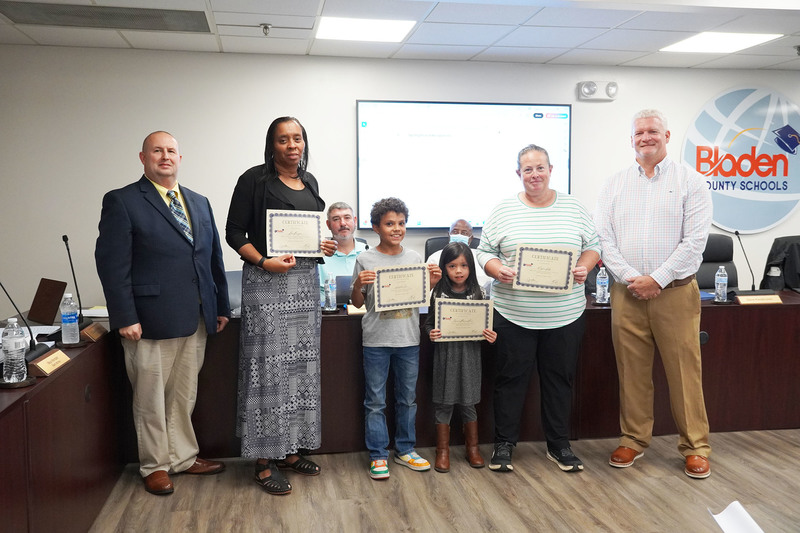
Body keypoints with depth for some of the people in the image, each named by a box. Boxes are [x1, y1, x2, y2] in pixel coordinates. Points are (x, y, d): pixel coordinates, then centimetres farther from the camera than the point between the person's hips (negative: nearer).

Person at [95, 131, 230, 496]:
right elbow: (112, 264, -10)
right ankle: (155, 466, 24)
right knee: (151, 400, 7)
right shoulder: (122, 202, -4)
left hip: (195, 320, 6)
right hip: (150, 322, -5)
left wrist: (221, 307, 12)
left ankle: (183, 457, 31)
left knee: (184, 396, 16)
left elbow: (214, 257, 16)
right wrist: (124, 317, -15)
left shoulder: (199, 203, 15)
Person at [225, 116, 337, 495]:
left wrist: (324, 245, 2)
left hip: (305, 280, 7)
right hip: (267, 280, -6)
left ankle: (291, 449, 23)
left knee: (301, 363, 10)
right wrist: (264, 261, -19)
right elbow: (234, 232, -7)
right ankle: (265, 460, 6)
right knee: (268, 365, -4)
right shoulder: (255, 180, -5)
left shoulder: (310, 182, 13)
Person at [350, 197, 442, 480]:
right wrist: (358, 286, -18)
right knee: (375, 401, 5)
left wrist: (432, 283, -5)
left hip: (409, 339, 3)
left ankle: (405, 449, 28)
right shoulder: (365, 260, -3)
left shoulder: (414, 257, 6)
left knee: (408, 398, 14)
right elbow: (358, 303, 2)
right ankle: (378, 455, 16)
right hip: (376, 340, -3)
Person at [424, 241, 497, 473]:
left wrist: (491, 336, -10)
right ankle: (443, 450, 19)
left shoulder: (478, 293, 1)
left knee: (468, 402, 10)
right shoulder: (438, 294, -3)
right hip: (445, 352, -1)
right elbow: (428, 322, 3)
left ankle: (472, 448, 27)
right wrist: (431, 333, -17)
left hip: (470, 352, 1)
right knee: (443, 402, 6)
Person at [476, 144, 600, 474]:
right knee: (511, 379, 6)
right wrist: (498, 271, -16)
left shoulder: (573, 208, 6)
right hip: (514, 313, -1)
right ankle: (503, 444, 20)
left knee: (560, 379, 11)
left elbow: (593, 246, 11)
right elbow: (485, 252, 3)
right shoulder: (503, 211, 2)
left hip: (565, 315, 2)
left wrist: (584, 267, -9)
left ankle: (559, 445, 26)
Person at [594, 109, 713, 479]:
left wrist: (657, 280, -13)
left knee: (684, 372, 2)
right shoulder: (614, 184, 9)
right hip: (627, 293, 3)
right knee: (631, 371, 9)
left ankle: (695, 447, 14)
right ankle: (633, 440, 22)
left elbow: (694, 240, -7)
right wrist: (630, 278, -10)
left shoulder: (690, 181, 1)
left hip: (675, 292, -2)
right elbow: (603, 237, 2)